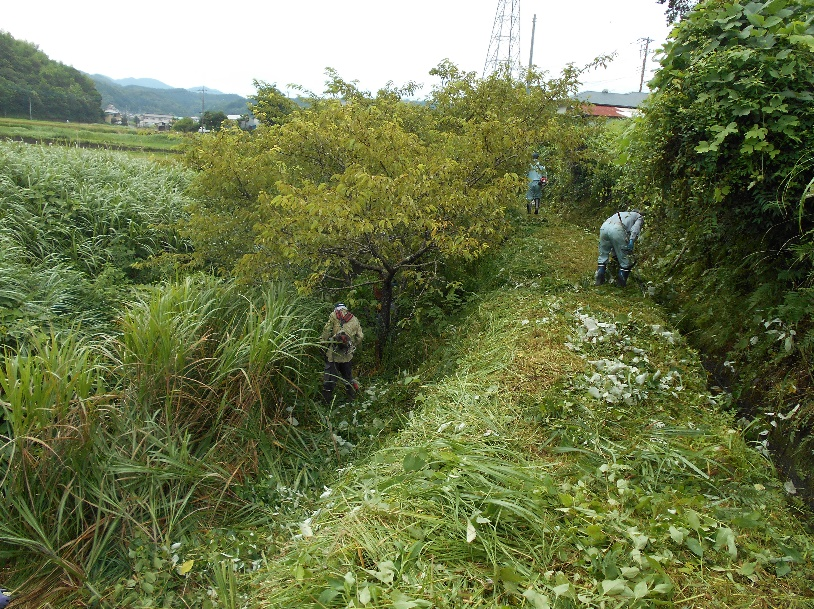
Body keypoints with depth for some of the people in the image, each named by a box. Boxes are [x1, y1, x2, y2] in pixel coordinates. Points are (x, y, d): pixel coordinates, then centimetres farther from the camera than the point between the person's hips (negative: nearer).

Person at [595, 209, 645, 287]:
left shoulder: (624, 214, 44)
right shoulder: (640, 217, 28)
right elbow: (635, 227, 3)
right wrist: (631, 241, -10)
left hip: (604, 227, 5)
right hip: (617, 230, -5)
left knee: (603, 256, 21)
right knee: (625, 260, 9)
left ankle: (598, 280, 19)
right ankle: (622, 283, 14)